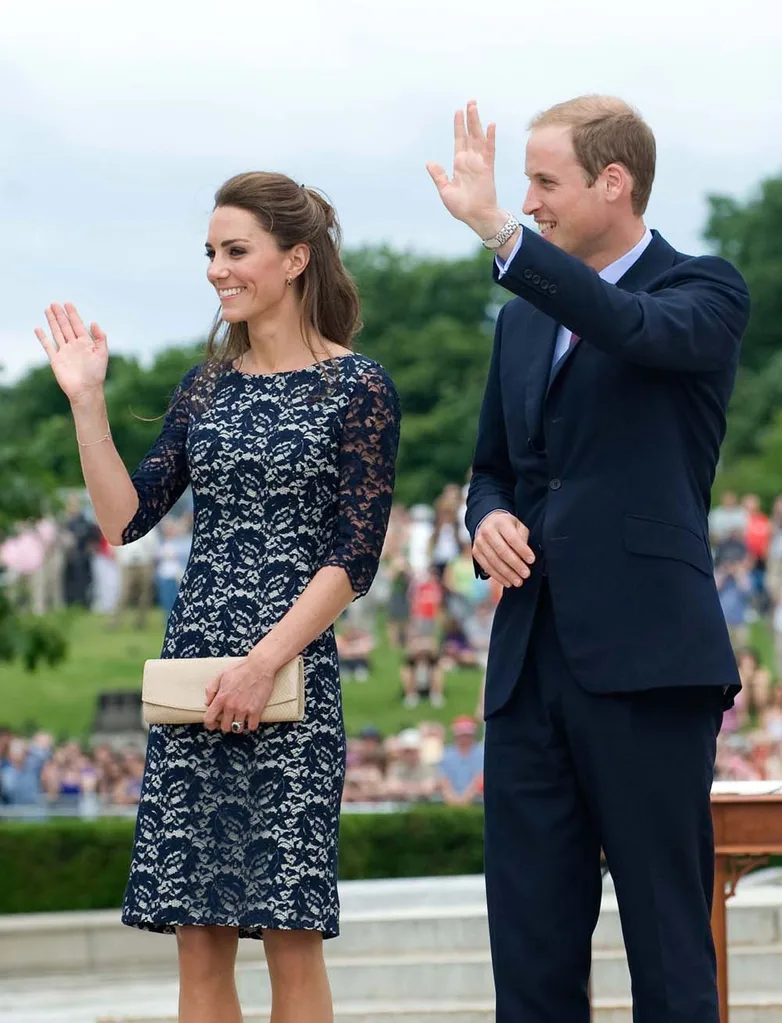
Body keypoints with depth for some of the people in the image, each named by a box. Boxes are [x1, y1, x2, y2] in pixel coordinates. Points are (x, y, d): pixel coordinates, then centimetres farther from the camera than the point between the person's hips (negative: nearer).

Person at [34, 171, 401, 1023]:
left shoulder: (357, 388, -2)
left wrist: (265, 663, -14)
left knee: (291, 938, -4)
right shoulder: (206, 388, 14)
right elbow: (124, 518, 8)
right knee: (198, 940, 4)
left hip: (290, 678, -5)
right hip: (191, 679, 5)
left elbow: (355, 558, -7)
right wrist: (86, 401, 1)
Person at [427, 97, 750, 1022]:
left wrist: (497, 229, -29)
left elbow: (632, 328, -24)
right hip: (531, 663, 6)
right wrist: (488, 519, 4)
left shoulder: (704, 291, -1)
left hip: (645, 664, -6)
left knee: (669, 945, -2)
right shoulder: (524, 320, 19)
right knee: (531, 947, 6)